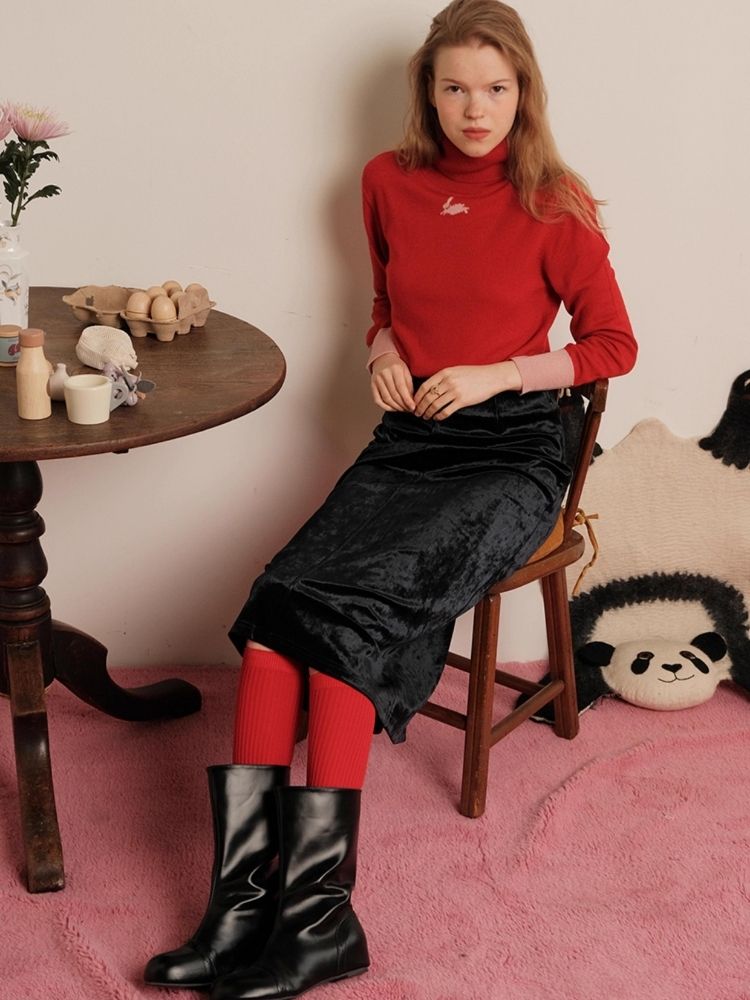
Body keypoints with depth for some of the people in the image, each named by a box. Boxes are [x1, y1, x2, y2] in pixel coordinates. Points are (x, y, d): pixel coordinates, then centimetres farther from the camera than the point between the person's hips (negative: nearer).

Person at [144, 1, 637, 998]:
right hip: (409, 441, 4)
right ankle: (246, 896, -24)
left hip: (510, 454, -4)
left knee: (348, 604, -28)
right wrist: (384, 347, 5)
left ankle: (317, 910, -22)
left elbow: (613, 345, 3)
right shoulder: (389, 183, 11)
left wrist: (497, 372, -9)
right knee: (282, 590, -24)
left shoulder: (553, 204, -2)